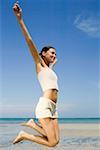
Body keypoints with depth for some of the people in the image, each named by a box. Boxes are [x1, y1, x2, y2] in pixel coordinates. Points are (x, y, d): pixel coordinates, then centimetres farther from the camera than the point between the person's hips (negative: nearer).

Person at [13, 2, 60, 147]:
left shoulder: (49, 68, 23)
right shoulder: (39, 64, 4)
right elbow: (30, 41, -7)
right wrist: (20, 18, -16)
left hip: (53, 108, 8)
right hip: (44, 105, -8)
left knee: (56, 140, -1)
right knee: (52, 142, -12)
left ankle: (33, 124, 12)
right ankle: (24, 135, 5)